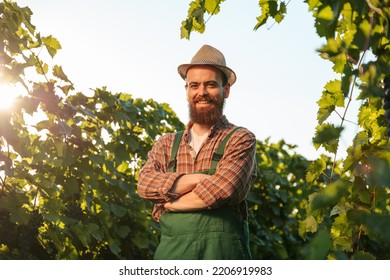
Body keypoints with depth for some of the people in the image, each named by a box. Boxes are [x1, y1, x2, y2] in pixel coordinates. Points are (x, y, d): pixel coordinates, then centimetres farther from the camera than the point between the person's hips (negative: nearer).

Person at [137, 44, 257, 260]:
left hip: (221, 252, -3)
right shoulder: (166, 144, 15)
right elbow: (145, 183, -3)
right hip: (170, 251, 3)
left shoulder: (240, 139, 3)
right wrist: (199, 179, -13)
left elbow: (222, 189, -14)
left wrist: (167, 204, -2)